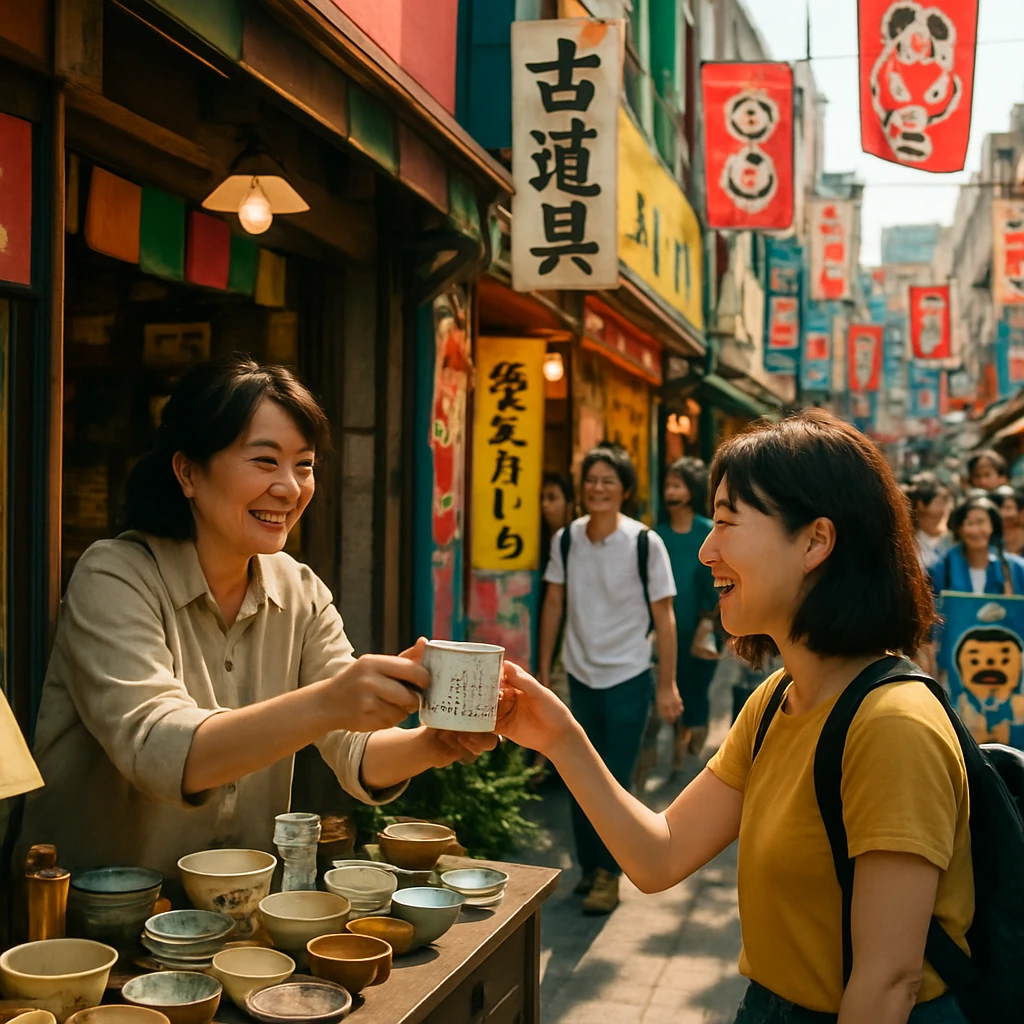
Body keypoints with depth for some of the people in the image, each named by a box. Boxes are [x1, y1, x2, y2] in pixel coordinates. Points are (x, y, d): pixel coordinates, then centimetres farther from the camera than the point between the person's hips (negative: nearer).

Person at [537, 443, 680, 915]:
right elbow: (554, 605, 7)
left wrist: (667, 684, -7)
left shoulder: (645, 543, -13)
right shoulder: (566, 539, -2)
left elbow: (663, 616, -7)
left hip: (628, 679, -4)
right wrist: (543, 673, 9)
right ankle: (589, 868, 26)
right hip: (580, 676, 4)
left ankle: (608, 875, 13)